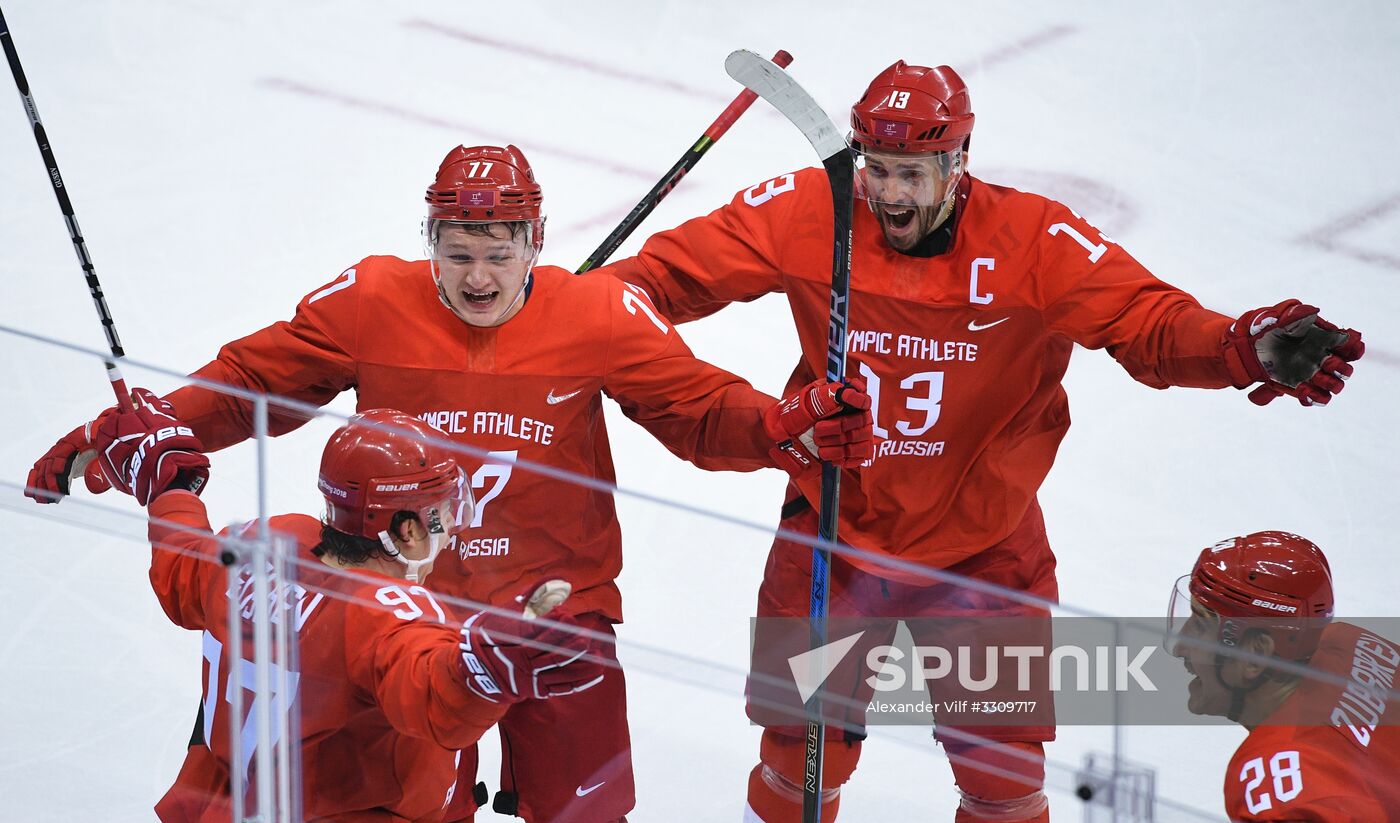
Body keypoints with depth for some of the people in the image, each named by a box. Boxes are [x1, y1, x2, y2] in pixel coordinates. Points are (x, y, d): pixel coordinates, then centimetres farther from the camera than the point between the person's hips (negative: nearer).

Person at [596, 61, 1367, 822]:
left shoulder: (1034, 242, -17)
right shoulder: (805, 214, -14)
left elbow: (1147, 322, -18)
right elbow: (684, 267, -8)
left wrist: (1248, 349, -37)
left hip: (982, 543, 0)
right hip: (834, 525, 0)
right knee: (803, 739, 9)